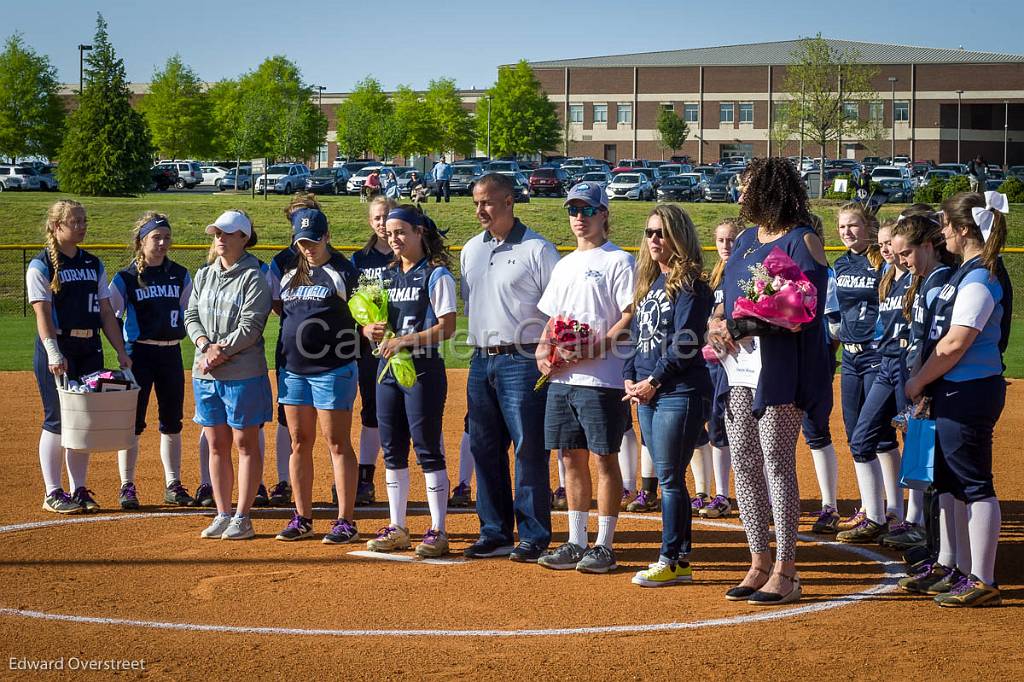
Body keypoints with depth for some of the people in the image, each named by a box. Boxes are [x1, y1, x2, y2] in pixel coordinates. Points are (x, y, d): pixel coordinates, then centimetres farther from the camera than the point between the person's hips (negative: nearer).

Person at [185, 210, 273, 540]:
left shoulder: (253, 278, -6)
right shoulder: (203, 275, 13)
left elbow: (250, 327, -13)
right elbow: (191, 316, 9)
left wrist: (221, 352, -17)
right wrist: (205, 345, -9)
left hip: (243, 373, -6)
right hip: (205, 374, 6)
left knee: (246, 444, 0)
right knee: (217, 445, 9)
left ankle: (242, 518, 3)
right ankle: (222, 515, 16)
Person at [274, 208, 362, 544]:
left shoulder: (344, 272, -4)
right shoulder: (290, 274, 13)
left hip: (333, 368, -6)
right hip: (293, 368, 6)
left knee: (337, 444, -4)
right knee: (300, 443, 9)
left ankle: (346, 521, -1)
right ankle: (302, 518, 16)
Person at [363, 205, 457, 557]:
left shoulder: (436, 275, -6)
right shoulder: (388, 275, 14)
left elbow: (447, 327, -14)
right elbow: (369, 320, 17)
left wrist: (407, 340, -23)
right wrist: (370, 330, -6)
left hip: (424, 369, -7)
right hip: (388, 369, 7)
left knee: (428, 449, -5)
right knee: (393, 450, 10)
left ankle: (438, 531, -1)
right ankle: (397, 528, 18)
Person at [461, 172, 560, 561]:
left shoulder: (538, 250, -5)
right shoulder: (471, 250, 15)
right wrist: (480, 345, 13)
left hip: (522, 361, -7)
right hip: (481, 361, 7)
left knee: (529, 451, -5)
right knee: (485, 449, 8)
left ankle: (534, 536, -1)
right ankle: (494, 534, 16)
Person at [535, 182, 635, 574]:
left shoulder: (618, 261, -3)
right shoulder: (564, 266, 20)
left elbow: (630, 320, -11)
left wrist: (589, 352, -19)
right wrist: (543, 351, 4)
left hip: (602, 380, -7)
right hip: (562, 380, 7)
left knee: (604, 458, -4)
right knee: (572, 458, 9)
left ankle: (604, 546, 0)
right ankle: (576, 543, 15)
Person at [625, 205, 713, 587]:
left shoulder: (689, 283, -8)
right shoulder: (649, 282, 18)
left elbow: (685, 343, -15)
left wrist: (654, 381, -14)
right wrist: (630, 378, 6)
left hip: (680, 393, -8)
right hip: (647, 394, 8)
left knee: (670, 478, -7)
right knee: (666, 478, 10)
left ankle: (671, 561, -2)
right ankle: (679, 558, 15)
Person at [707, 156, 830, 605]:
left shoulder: (803, 241, -8)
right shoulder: (745, 239, 17)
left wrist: (741, 326, -22)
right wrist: (716, 321, -4)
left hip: (781, 369, -8)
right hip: (739, 368, 8)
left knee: (777, 464, -7)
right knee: (744, 465, 8)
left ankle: (785, 572, 0)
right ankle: (759, 564, 17)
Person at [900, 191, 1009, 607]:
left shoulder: (979, 280, -18)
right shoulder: (968, 272, 13)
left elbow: (955, 344, -22)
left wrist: (917, 383, -11)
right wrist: (925, 384, 14)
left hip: (969, 394, -11)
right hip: (954, 393, 11)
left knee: (975, 486, -8)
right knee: (948, 481, 18)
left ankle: (982, 583, -5)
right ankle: (951, 567, 29)